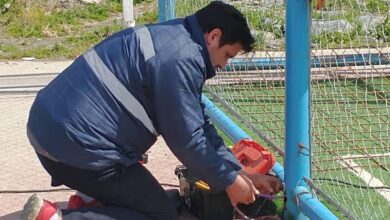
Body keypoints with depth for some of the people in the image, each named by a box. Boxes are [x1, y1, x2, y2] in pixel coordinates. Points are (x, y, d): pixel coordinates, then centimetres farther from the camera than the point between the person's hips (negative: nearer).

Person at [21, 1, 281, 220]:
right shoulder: (180, 58, -17)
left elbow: (198, 124, 18)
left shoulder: (173, 41, 17)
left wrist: (240, 173, 17)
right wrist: (229, 180, 1)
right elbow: (186, 138, -14)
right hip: (78, 142, -11)